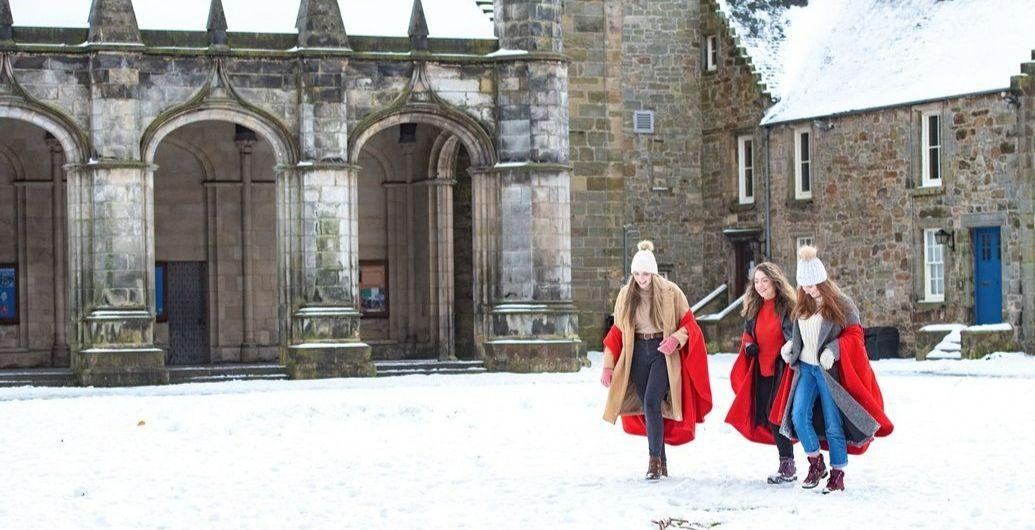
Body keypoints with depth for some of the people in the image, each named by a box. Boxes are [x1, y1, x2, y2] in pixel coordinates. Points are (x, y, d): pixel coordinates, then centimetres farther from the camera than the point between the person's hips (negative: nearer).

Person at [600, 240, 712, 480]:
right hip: (637, 354, 4)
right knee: (647, 407, 6)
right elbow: (617, 332, 9)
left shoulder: (670, 293, -7)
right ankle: (661, 462, 16)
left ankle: (654, 459, -12)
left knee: (652, 403, -19)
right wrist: (608, 366, 4)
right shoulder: (626, 295, 4)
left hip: (663, 353, -4)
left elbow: (689, 325, 0)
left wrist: (676, 339, -21)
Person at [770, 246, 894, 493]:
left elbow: (854, 334, -8)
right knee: (799, 415, -8)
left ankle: (838, 475, 7)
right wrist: (790, 346, 5)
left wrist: (833, 350, -22)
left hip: (830, 371, -5)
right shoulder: (802, 305, 11)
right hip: (805, 368, 5)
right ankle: (815, 463, 10)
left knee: (833, 424, -2)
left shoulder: (841, 304, -7)